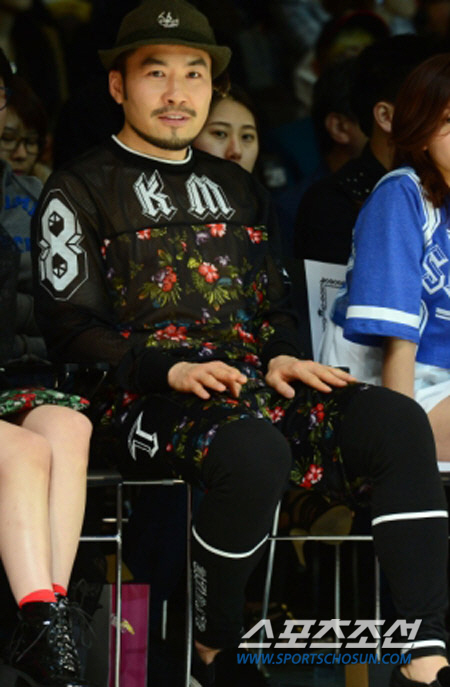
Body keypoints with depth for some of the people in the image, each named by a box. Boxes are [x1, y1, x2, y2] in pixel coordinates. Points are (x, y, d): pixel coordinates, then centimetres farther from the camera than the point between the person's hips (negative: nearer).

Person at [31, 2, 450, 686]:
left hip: (255, 379, 6)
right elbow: (71, 329, -2)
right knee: (254, 452, -40)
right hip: (148, 396, -6)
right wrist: (171, 370, -16)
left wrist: (283, 358, 2)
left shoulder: (238, 189, 27)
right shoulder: (83, 190, 7)